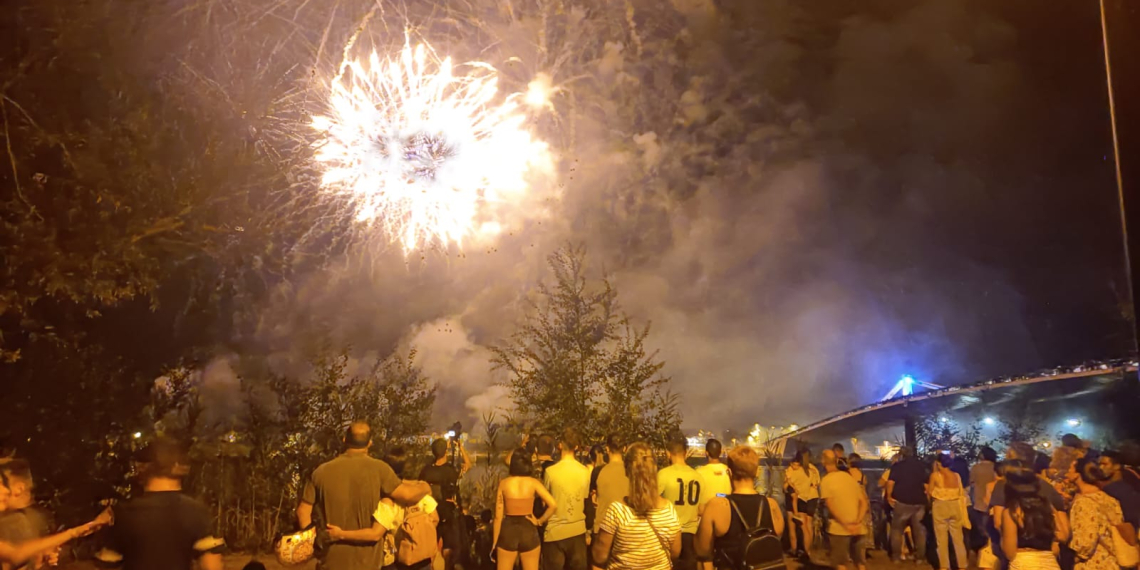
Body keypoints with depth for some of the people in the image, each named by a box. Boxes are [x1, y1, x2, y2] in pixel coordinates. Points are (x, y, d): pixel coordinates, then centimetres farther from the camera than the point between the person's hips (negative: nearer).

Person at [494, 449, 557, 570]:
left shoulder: (503, 483, -2)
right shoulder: (533, 482, -3)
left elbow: (498, 516, -3)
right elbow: (553, 505, -13)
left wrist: (494, 542, 4)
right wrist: (540, 521, 1)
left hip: (508, 532, 0)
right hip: (529, 531, 0)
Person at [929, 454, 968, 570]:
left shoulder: (935, 475, -9)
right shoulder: (957, 475, 2)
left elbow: (930, 491, -1)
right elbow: (961, 492, 9)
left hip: (940, 506, -3)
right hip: (955, 506, 3)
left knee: (942, 538, 6)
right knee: (958, 537, 13)